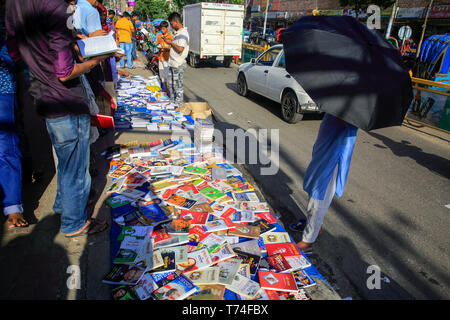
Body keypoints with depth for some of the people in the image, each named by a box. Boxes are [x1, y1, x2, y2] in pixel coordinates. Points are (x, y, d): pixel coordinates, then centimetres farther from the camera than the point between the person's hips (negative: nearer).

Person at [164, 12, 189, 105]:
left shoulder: (183, 34, -18)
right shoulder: (177, 33, 13)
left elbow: (180, 49, -28)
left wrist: (170, 42, -17)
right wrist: (169, 40, 9)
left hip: (178, 65, -10)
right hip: (173, 63, 10)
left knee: (178, 85, 0)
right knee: (170, 83, 19)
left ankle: (179, 104, 11)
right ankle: (172, 101, 32)